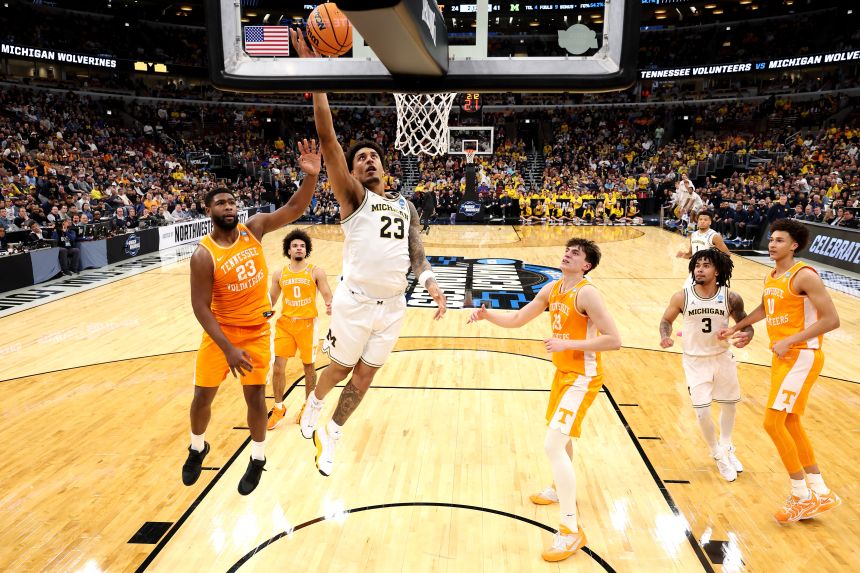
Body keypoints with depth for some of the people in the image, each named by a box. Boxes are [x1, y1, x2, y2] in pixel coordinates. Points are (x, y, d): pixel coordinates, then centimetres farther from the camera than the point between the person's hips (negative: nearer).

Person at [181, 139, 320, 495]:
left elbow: (295, 209, -16)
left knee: (255, 396, 6)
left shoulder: (253, 229, -8)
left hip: (257, 331, 2)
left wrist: (311, 176, -34)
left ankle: (258, 459, 26)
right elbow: (200, 307, -18)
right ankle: (197, 448, 39)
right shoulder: (203, 256, -18)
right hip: (220, 332, -1)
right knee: (203, 396, 9)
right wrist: (228, 348, -24)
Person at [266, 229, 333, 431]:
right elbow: (271, 299, 14)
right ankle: (279, 408, 18)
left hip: (307, 324, -2)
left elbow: (327, 295, -7)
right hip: (284, 323, 2)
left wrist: (330, 306, -29)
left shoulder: (316, 272, -3)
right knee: (277, 367, -2)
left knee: (309, 367, 9)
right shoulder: (279, 274, 5)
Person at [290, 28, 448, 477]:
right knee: (340, 369, 10)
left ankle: (330, 437, 31)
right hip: (355, 300, -4)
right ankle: (313, 405, 43)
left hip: (393, 305, 4)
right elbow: (328, 139, -14)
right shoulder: (353, 198, -3)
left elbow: (416, 254, 13)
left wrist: (430, 283, -7)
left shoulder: (406, 207, 14)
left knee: (364, 375, 12)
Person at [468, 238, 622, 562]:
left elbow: (614, 340, -25)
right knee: (560, 433, 26)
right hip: (564, 371, 9)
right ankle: (561, 491, 51)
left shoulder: (586, 293, -21)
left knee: (553, 445, -15)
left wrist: (567, 343, -27)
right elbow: (516, 320, 9)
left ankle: (572, 530, -5)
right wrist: (487, 314, -8)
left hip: (582, 376, -9)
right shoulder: (552, 289, 4)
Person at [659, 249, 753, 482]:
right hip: (695, 361, -2)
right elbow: (666, 319, 1)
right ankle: (719, 456, 23)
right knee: (702, 412, -5)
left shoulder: (731, 298, -11)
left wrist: (747, 335, -22)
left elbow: (745, 322, 1)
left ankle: (727, 448, 45)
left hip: (723, 358, 2)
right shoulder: (682, 297, -13)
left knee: (730, 405, 17)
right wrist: (665, 336, -19)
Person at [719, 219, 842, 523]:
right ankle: (820, 493, 27)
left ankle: (801, 497, 5)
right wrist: (735, 328, 31)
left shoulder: (804, 275, -15)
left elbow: (832, 319, -19)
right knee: (790, 423, 15)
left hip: (802, 356, -9)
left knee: (773, 422, -11)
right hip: (782, 357, 9)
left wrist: (789, 341, -21)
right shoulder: (771, 277, 11)